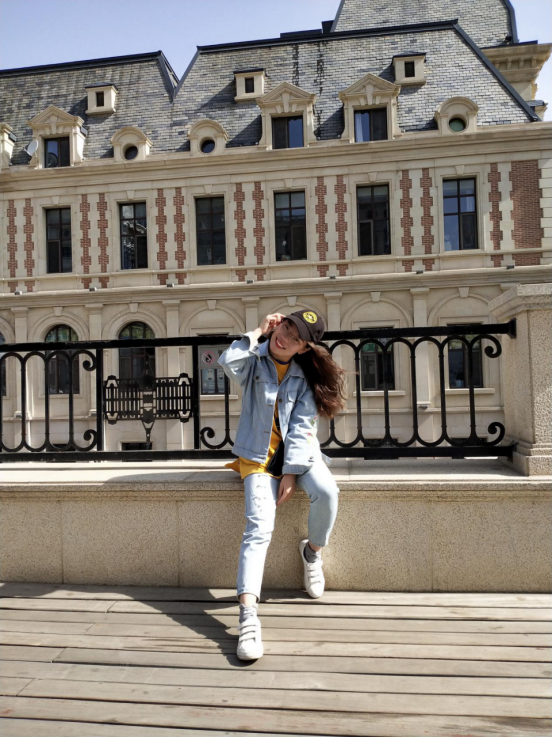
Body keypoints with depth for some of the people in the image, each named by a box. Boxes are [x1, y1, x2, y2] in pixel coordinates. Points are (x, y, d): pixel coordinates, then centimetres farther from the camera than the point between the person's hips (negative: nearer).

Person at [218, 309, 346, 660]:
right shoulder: (255, 362, -1)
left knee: (327, 491, -28)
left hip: (299, 452, 2)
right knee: (259, 528, -20)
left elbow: (302, 426, -7)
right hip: (259, 456, -1)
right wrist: (258, 332, -15)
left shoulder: (305, 375, 1)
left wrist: (291, 472, -15)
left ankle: (313, 551, 2)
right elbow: (228, 362, -26)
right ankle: (248, 616, -24)